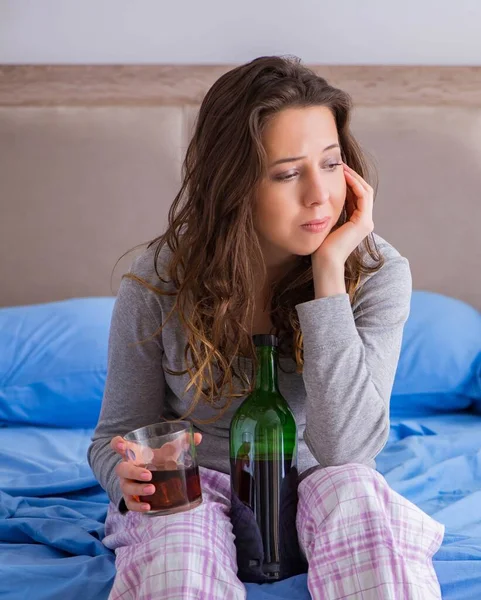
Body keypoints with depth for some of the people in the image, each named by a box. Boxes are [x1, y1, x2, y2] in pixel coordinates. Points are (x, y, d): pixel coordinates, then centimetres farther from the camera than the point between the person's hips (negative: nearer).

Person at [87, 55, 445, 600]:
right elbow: (117, 435, -1)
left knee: (356, 491, -33)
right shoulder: (159, 282, -14)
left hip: (312, 486, 2)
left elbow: (345, 448, -26)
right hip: (198, 490, -1)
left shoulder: (376, 273, -15)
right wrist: (130, 479, -27)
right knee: (175, 536, -36)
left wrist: (329, 270, -30)